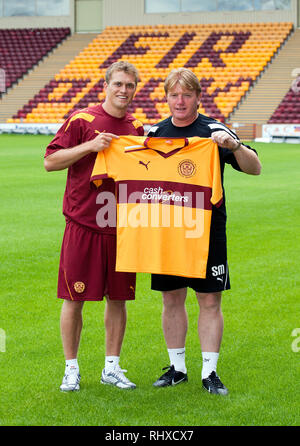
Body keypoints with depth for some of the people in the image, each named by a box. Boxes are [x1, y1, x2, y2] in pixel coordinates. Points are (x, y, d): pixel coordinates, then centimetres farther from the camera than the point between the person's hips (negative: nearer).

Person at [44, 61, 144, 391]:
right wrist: (90, 146, -17)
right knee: (74, 298, 0)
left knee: (118, 298, 7)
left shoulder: (137, 129, 10)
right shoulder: (82, 120, -3)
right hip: (83, 224, -4)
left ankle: (111, 367, 19)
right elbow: (50, 161, -8)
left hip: (121, 225, 4)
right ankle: (71, 368, 13)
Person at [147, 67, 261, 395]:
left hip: (207, 230, -3)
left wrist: (234, 146, -25)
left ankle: (209, 371, 8)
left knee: (210, 300, -1)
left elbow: (255, 169, -7)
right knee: (172, 298, 9)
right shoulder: (155, 133, 8)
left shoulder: (214, 131, -2)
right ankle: (177, 368, 21)